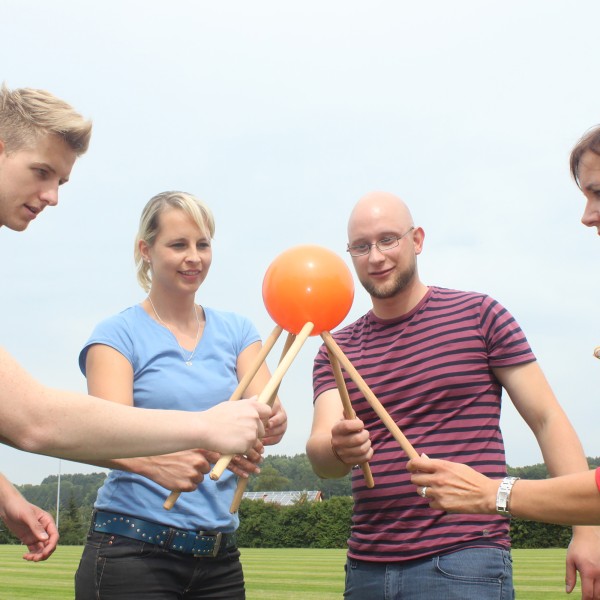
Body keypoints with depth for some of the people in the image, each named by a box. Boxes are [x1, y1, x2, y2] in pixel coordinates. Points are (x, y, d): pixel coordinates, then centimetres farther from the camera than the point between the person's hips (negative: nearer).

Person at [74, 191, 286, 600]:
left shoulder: (237, 331, 8)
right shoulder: (118, 335, -4)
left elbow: (271, 417, -6)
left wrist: (271, 423, -30)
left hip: (220, 554, 4)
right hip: (133, 548, -4)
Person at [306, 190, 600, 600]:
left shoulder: (480, 315, 0)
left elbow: (548, 420, -2)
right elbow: (319, 452, -4)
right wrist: (340, 450, -28)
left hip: (464, 562, -3)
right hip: (367, 566, 4)